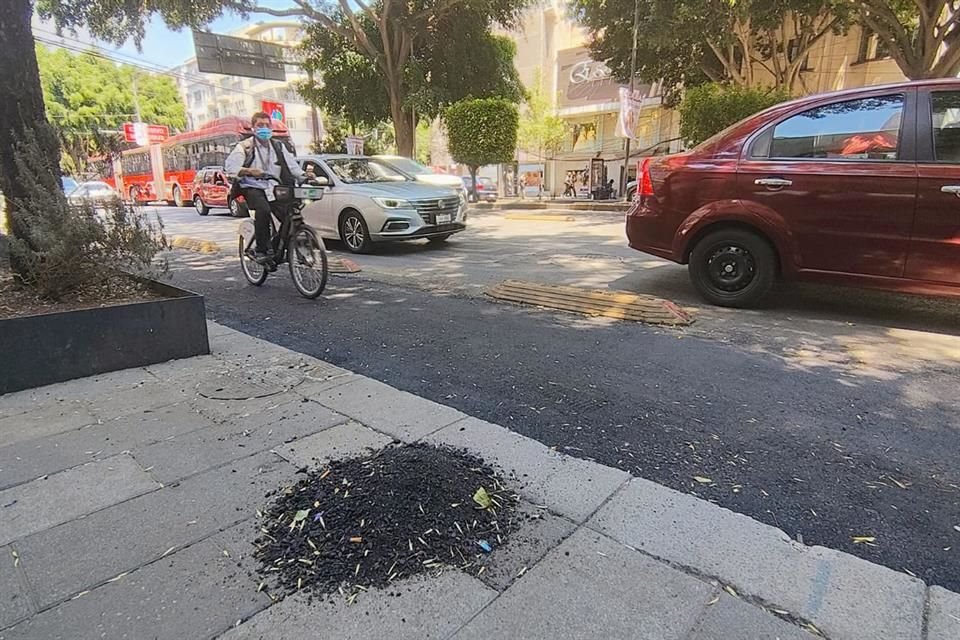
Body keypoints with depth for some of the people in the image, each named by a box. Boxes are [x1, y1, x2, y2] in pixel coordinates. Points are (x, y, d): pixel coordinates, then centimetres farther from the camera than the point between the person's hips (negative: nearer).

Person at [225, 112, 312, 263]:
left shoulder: (278, 146, 16)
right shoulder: (245, 146, 2)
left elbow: (291, 164, 9)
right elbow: (230, 166, -11)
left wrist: (303, 174, -12)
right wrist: (249, 171, -31)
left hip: (273, 188, 4)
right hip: (253, 187, -4)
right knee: (263, 209, -34)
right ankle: (261, 250, -25)